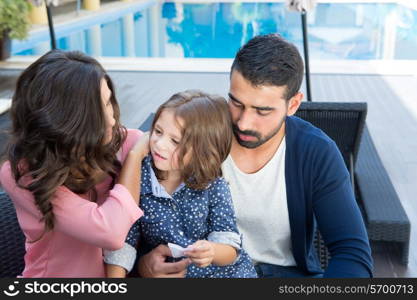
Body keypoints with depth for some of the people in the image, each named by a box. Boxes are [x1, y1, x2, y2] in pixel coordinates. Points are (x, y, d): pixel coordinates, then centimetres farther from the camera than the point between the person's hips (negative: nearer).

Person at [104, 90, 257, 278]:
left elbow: (230, 249, -11)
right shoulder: (137, 179, -11)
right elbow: (123, 240, -7)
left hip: (224, 271, 0)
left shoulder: (214, 188, -12)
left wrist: (212, 252, -32)